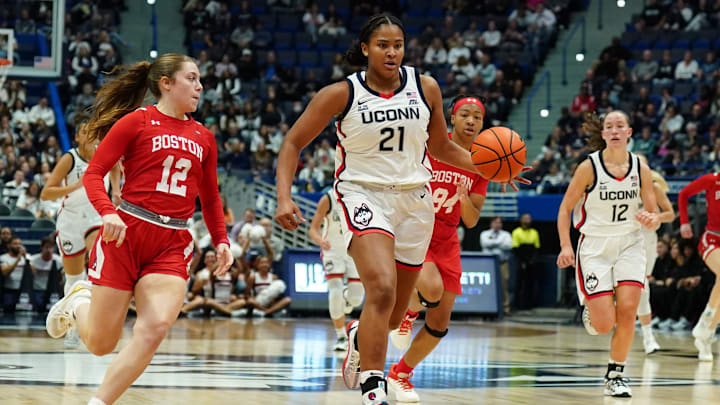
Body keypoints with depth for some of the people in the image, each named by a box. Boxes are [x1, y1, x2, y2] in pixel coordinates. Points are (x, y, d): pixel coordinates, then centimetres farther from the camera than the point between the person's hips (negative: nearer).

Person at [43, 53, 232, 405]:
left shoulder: (203, 138, 15)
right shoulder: (136, 122, 0)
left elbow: (210, 198, 24)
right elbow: (93, 173, -4)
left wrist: (221, 240, 10)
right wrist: (107, 212, -21)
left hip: (173, 244, 4)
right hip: (126, 233, -4)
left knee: (156, 327, -20)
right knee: (100, 343, 1)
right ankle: (79, 301, 36)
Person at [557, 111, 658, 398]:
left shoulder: (640, 169, -1)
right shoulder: (589, 167, -9)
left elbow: (653, 213, 6)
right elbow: (565, 209, -1)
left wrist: (650, 220, -18)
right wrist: (566, 246, -12)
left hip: (629, 246, 3)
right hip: (595, 247, -2)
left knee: (628, 310, -14)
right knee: (604, 325, -11)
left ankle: (615, 375, 4)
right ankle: (589, 310, 28)